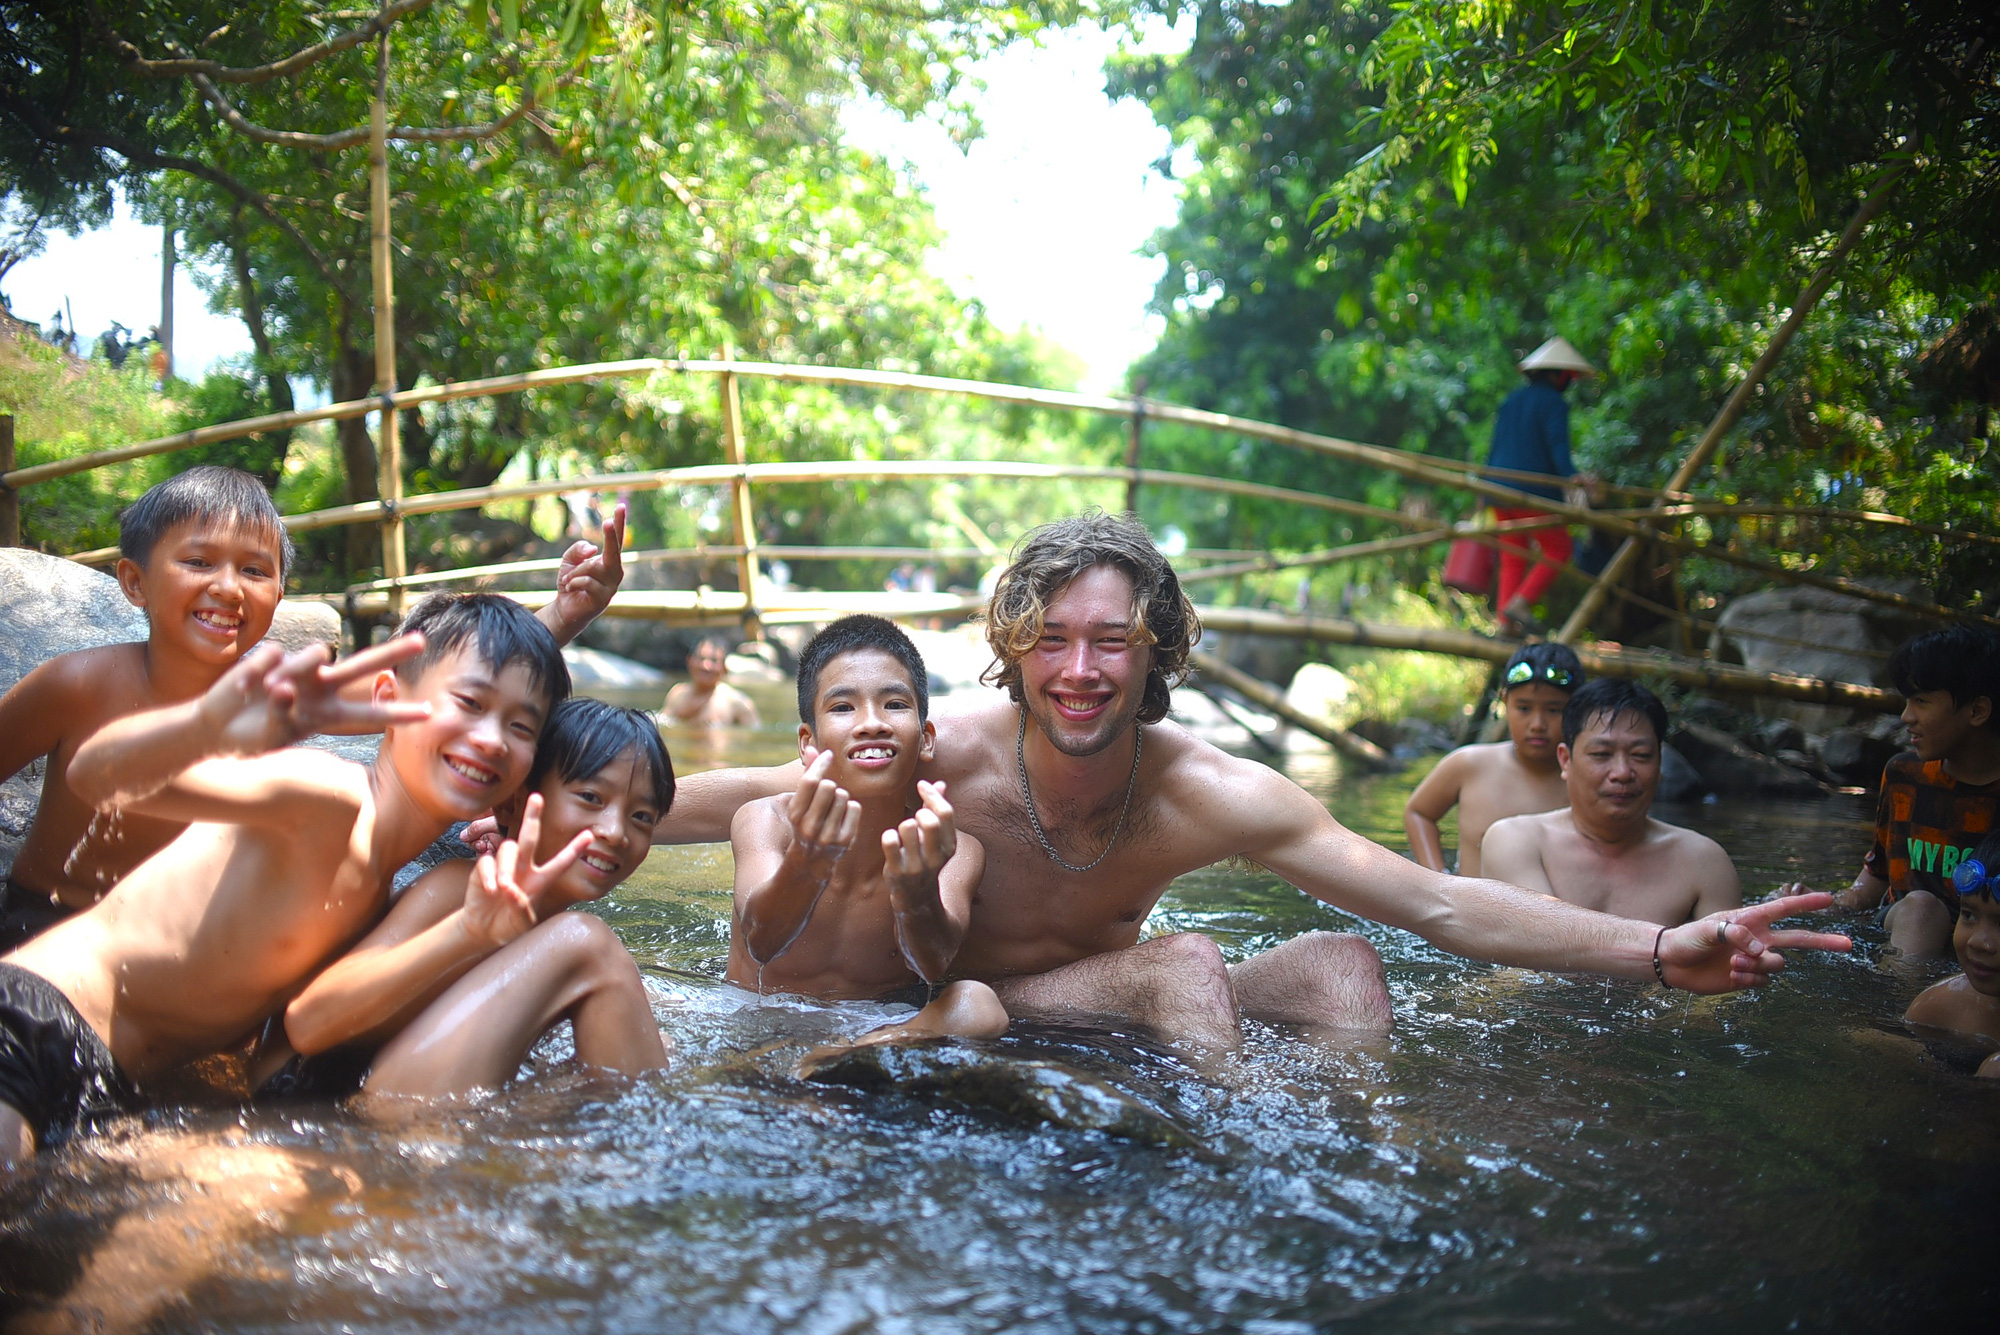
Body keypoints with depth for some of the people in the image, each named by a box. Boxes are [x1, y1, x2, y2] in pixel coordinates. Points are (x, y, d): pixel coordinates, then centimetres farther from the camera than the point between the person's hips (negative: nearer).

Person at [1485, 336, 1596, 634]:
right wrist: (1571, 475, -32)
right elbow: (1558, 444, -20)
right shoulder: (1553, 403, -6)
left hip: (1501, 487, 7)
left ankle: (1505, 618, 1)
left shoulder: (1511, 400, 16)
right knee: (1557, 549, 4)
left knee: (1513, 558, 9)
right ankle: (1521, 602, -10)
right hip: (1536, 491, -7)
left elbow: (1495, 446, 20)